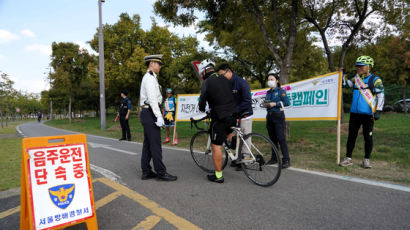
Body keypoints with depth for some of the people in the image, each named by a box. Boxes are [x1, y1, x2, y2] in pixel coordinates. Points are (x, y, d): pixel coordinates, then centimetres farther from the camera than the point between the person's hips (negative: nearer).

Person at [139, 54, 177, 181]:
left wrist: (157, 115, 18)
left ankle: (146, 172, 17)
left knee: (147, 144, 11)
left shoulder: (149, 78, 21)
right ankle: (161, 172, 0)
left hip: (147, 114, 10)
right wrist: (159, 117, -22)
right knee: (155, 145, -6)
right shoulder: (150, 78, -11)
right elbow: (152, 99, -20)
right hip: (150, 114, -10)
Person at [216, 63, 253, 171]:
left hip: (244, 115, -7)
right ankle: (238, 159, 27)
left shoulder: (242, 83, -17)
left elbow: (247, 101, -22)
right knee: (235, 139, 13)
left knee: (245, 140, 2)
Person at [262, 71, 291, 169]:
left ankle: (286, 160, -6)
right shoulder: (268, 92, 15)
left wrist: (275, 104, -18)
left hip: (278, 116, -7)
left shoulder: (281, 91, -4)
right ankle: (274, 158, 21)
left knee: (281, 138, -11)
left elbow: (287, 102, -14)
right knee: (272, 138, 11)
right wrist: (265, 104, 2)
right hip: (269, 116, 7)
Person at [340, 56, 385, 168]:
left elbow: (381, 96, -5)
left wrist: (378, 111, -12)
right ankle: (348, 158, 14)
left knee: (368, 137, 4)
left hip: (368, 114, -4)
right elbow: (345, 84, 24)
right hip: (354, 113, 5)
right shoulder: (355, 79, 13)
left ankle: (366, 159, 17)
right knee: (351, 135, 6)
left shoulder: (375, 80, -2)